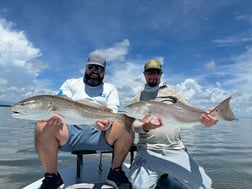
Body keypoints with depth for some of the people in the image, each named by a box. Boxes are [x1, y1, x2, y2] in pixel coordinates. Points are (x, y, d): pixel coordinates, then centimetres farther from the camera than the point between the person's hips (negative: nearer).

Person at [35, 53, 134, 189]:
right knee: (44, 126, -28)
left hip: (101, 132, 0)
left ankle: (116, 172, -3)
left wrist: (108, 123, -23)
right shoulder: (71, 83, 19)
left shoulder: (110, 89, 18)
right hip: (72, 130, 1)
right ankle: (52, 177, -5)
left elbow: (112, 112, 3)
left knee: (126, 128, -28)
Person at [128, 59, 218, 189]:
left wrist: (205, 119, -18)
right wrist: (145, 127, -19)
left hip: (176, 150, 2)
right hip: (148, 151, -1)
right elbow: (133, 124, 4)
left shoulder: (173, 93, 12)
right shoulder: (138, 98, 13)